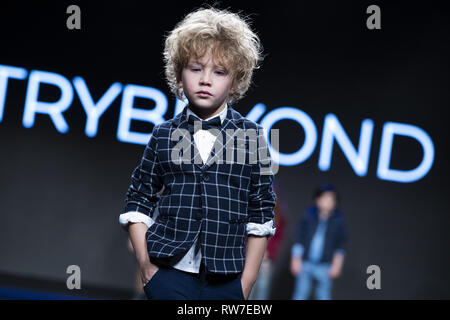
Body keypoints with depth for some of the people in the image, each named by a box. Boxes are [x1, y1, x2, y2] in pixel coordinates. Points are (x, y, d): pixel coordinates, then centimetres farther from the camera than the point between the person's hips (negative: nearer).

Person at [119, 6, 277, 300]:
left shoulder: (251, 136, 2)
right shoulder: (164, 135, 5)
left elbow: (261, 215, 3)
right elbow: (138, 200, 10)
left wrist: (247, 281, 0)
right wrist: (145, 262, 1)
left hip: (225, 281, 0)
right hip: (169, 274, 0)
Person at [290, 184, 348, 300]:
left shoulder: (339, 220, -1)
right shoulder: (309, 215, -1)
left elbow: (341, 244, 5)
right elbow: (299, 238, 3)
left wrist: (337, 264, -1)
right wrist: (296, 259, 1)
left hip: (325, 266, -1)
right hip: (305, 264, 1)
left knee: (323, 296, 0)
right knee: (300, 294, 2)